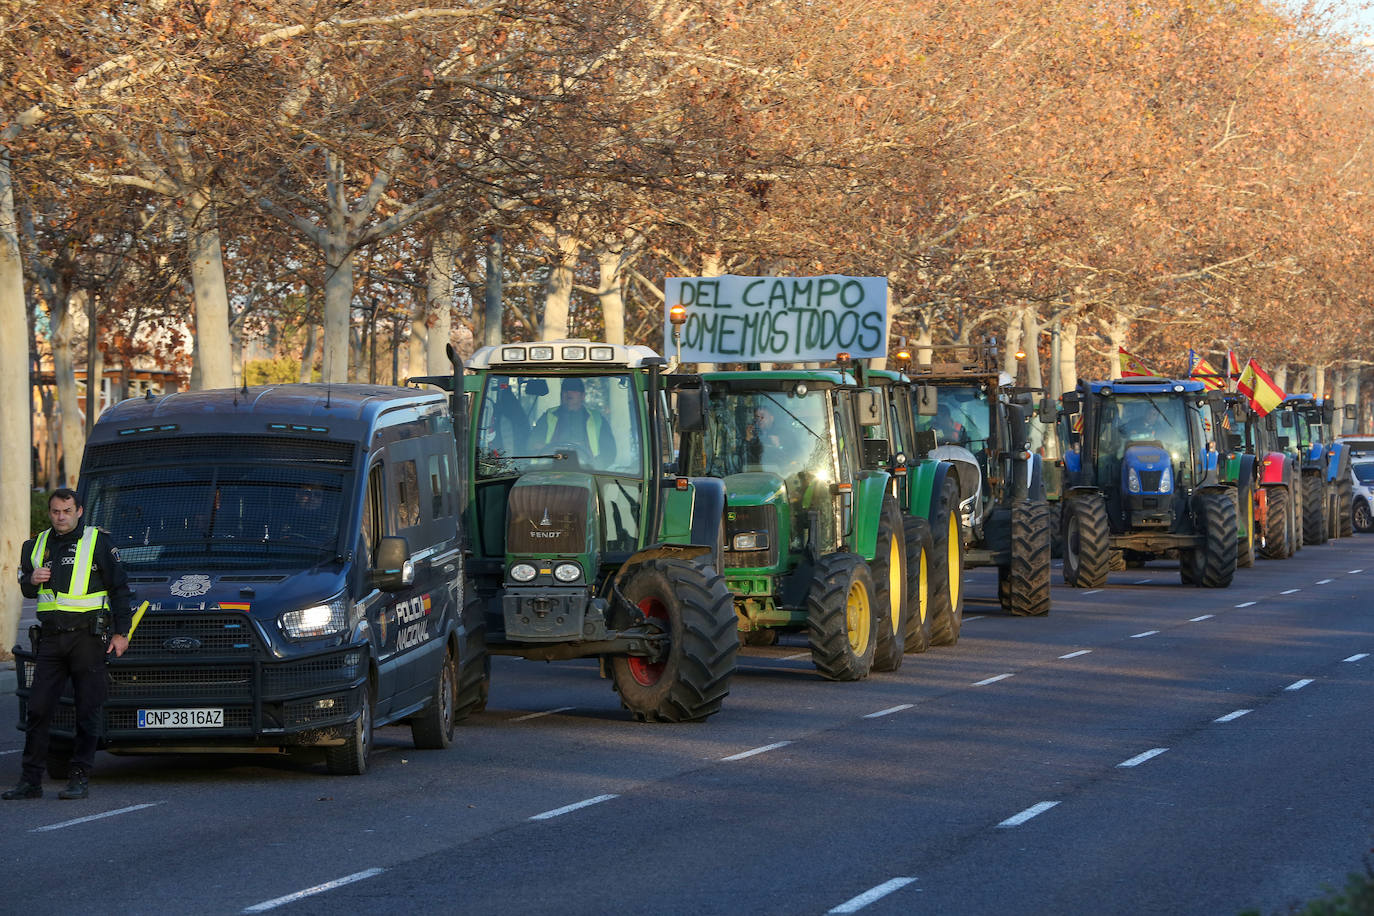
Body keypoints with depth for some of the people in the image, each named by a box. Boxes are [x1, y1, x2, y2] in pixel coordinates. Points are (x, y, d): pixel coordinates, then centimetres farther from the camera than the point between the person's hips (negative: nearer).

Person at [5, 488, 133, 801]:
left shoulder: (98, 542, 0)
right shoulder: (38, 546, 14)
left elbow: (120, 587, 1)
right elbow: (26, 588, 24)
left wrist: (121, 632, -3)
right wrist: (32, 580, -1)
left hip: (87, 637, -4)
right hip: (51, 638, 4)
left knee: (88, 711, -2)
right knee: (38, 708, 0)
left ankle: (79, 778, 3)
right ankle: (30, 780, 3)